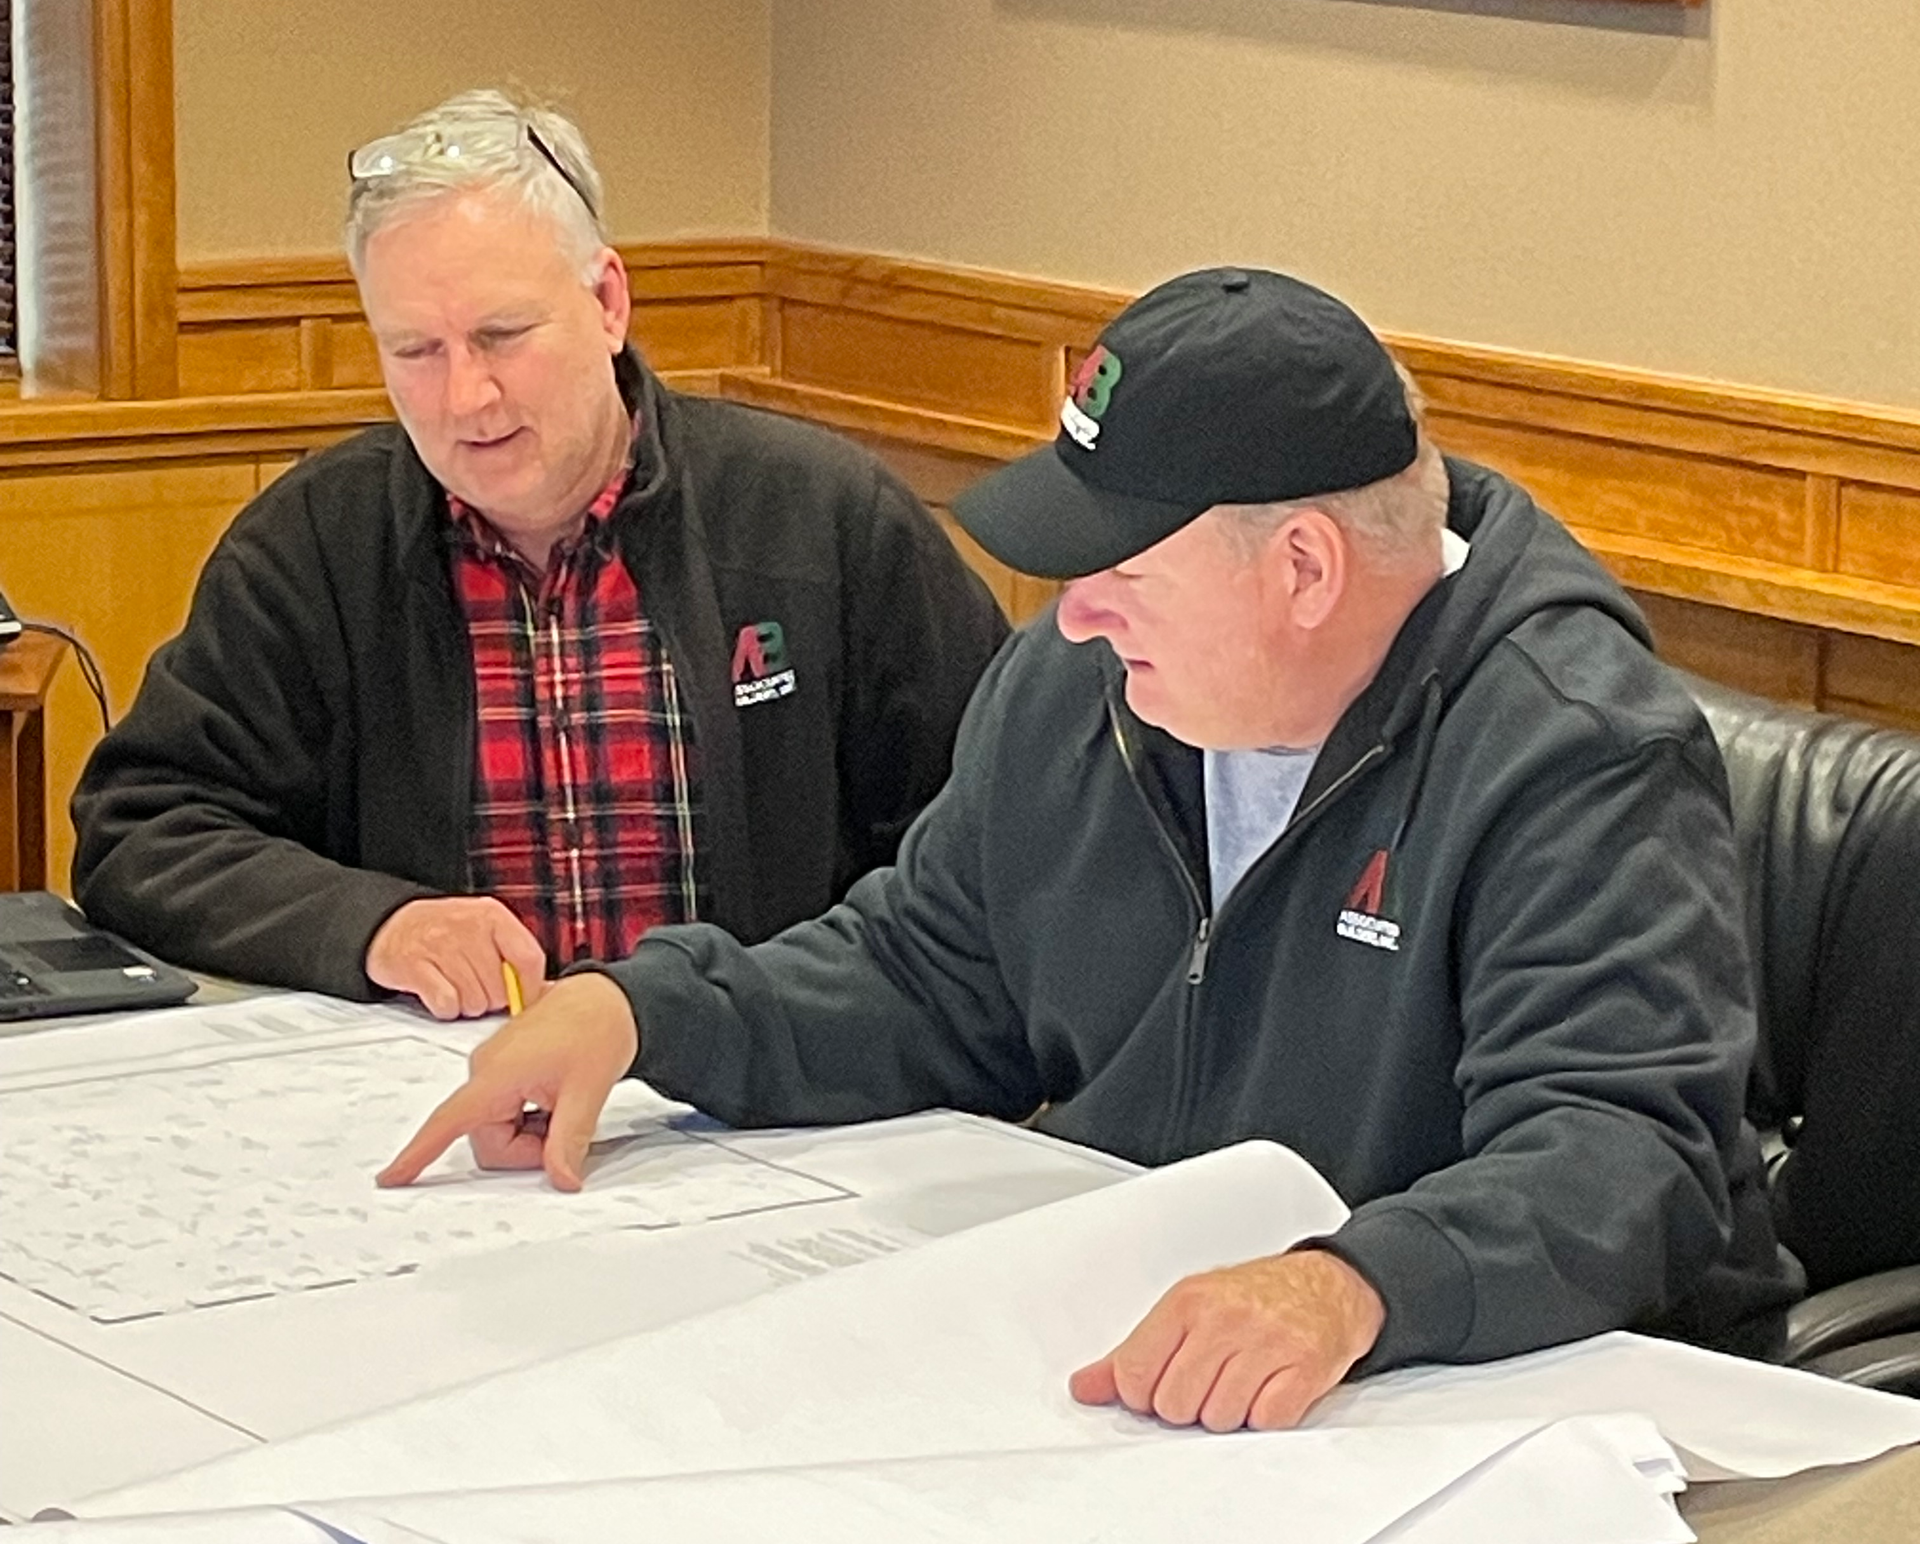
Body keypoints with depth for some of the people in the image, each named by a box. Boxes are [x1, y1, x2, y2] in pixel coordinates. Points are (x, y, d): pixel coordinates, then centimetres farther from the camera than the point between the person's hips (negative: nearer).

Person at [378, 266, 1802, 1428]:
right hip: (1111, 1334, 7)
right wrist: (640, 1009, 3)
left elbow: (1616, 1151, -28)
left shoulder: (1580, 760, -18)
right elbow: (928, 983, 19)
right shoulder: (1072, 691, 6)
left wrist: (1354, 1287, -47)